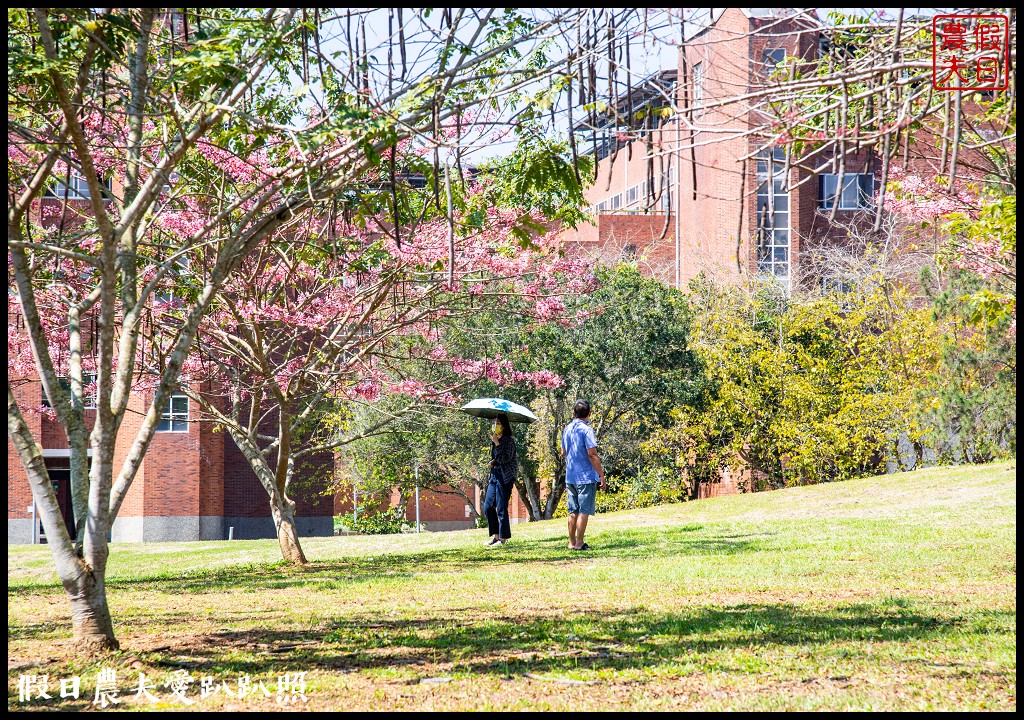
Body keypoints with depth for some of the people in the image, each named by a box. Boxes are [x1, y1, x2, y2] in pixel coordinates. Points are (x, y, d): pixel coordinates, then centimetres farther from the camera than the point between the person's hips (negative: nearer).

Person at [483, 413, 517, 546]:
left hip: (505, 477, -8)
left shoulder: (508, 440, -8)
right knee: (488, 506, 4)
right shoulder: (494, 440, 15)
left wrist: (497, 443, -19)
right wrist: (492, 463, 6)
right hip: (494, 474, 8)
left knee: (501, 508, -7)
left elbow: (505, 458, -19)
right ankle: (496, 535, 13)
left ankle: (503, 538, 0)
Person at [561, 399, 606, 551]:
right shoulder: (587, 430, -13)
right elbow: (592, 455, -16)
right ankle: (579, 543, -3)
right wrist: (601, 476, -12)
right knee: (584, 511, -2)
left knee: (573, 511, 12)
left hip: (570, 477, 7)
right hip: (586, 476, -7)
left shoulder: (567, 429, 9)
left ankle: (572, 542, 15)